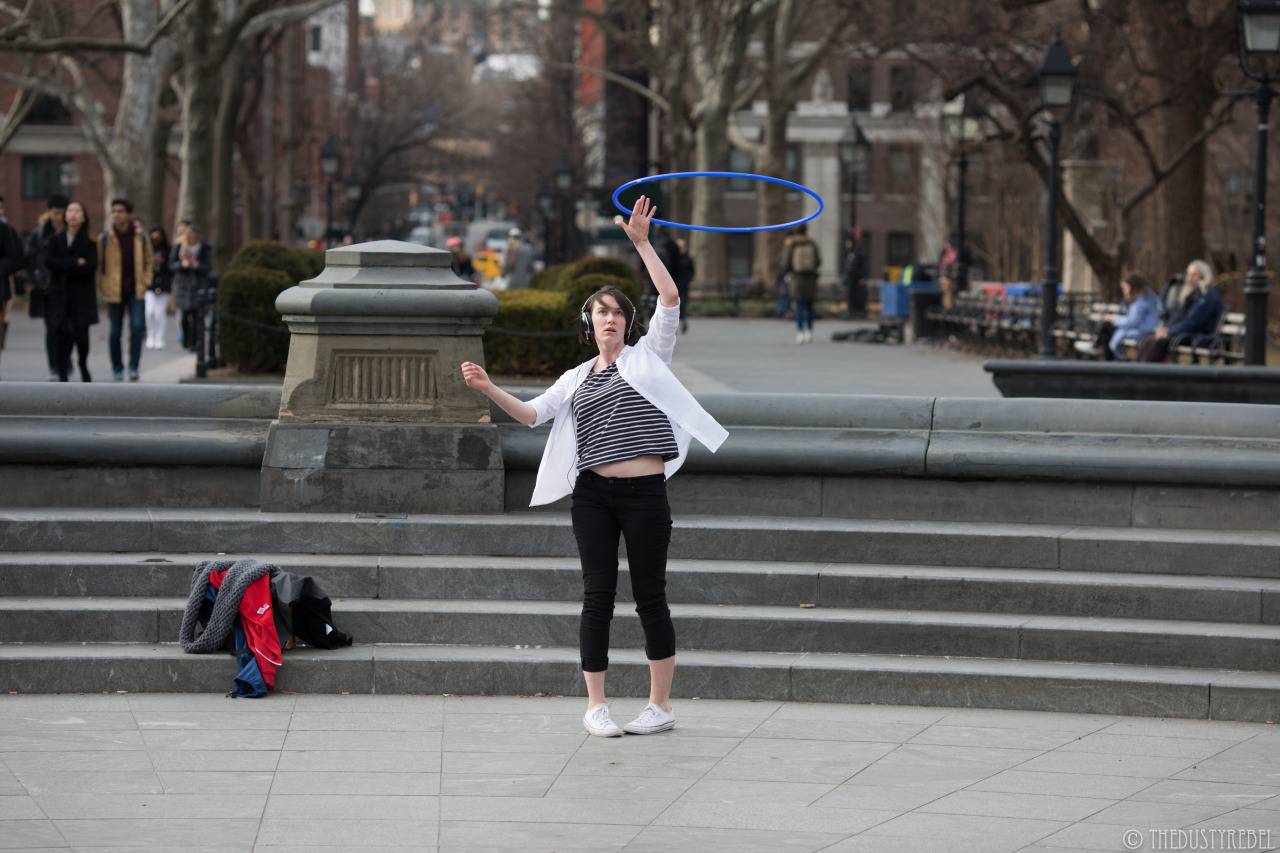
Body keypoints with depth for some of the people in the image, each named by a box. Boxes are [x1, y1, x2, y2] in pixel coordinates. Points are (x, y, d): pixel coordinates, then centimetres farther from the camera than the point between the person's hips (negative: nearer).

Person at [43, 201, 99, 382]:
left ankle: (84, 368, 20)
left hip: (82, 294, -1)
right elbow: (49, 262, -5)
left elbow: (91, 267, -9)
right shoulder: (55, 240, 10)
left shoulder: (90, 242, 4)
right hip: (59, 295, 1)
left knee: (81, 336, -6)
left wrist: (64, 268, -8)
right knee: (61, 336, -4)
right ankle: (63, 375, 2)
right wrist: (75, 262, -11)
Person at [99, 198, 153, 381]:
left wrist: (145, 282, 5)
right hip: (114, 292, 0)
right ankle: (117, 368, 17)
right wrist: (103, 286, 3)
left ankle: (133, 367, -6)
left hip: (136, 291, 0)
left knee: (137, 327, -13)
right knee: (115, 332, 3)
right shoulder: (105, 238, 0)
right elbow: (98, 263, 9)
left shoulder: (141, 237, 3)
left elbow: (148, 261, 15)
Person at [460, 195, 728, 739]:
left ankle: (660, 705, 8)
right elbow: (531, 414, 8)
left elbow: (670, 297, -2)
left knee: (650, 596, 1)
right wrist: (489, 390, -7)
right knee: (597, 596, 2)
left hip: (645, 491, -3)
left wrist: (641, 243, -6)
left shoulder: (647, 354, 9)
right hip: (593, 493, 3)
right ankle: (596, 706, 7)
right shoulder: (576, 379, 16)